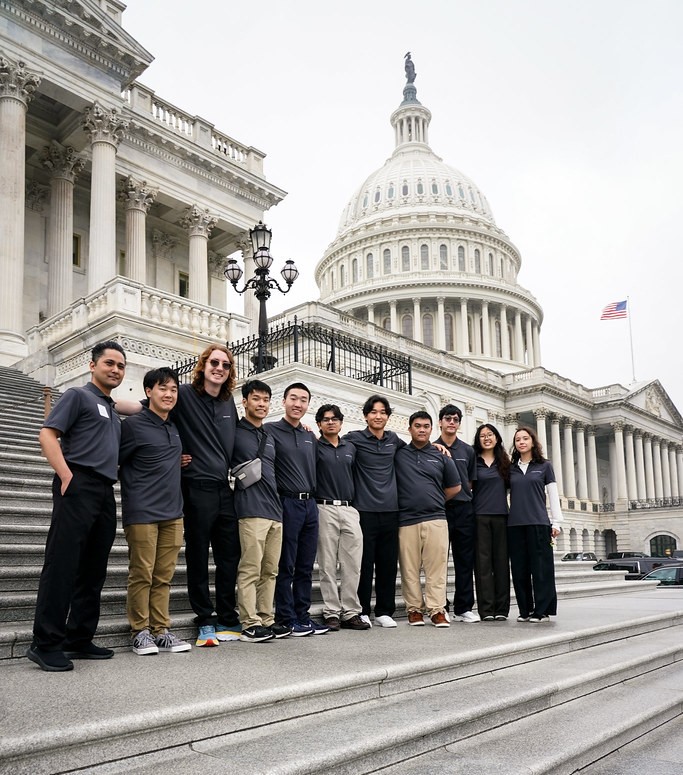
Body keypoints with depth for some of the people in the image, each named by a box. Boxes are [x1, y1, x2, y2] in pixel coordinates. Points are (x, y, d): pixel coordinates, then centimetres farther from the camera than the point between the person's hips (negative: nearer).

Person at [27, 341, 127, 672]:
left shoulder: (113, 412, 25)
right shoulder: (78, 396, 4)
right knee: (62, 565, -8)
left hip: (105, 493, 8)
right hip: (79, 487, -8)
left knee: (93, 571, 8)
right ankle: (46, 644, -4)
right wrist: (66, 476, -17)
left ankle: (79, 639, 15)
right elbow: (47, 435, -6)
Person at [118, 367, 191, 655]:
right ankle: (140, 632, 11)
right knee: (142, 575, -1)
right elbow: (114, 462, -5)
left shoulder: (174, 428, 15)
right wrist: (135, 485, 0)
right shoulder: (134, 425, -6)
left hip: (172, 512, 6)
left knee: (164, 576, 8)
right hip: (142, 512, -6)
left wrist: (177, 462, 14)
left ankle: (161, 630, 15)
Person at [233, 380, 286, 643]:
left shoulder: (270, 436, 21)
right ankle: (250, 624, -1)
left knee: (270, 570, 9)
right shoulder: (234, 432, 1)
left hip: (275, 510, 7)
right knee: (250, 570, -7)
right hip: (251, 509, -7)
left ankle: (266, 620, 15)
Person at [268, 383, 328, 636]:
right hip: (287, 503, -6)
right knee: (286, 566, -1)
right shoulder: (271, 430, -4)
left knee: (306, 566, 10)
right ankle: (286, 619, 7)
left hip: (310, 504, 6)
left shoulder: (310, 436, 16)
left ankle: (302, 616, 18)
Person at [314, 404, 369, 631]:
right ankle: (331, 613, 7)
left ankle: (350, 612, 9)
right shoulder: (315, 447, 3)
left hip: (349, 509, 4)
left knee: (353, 565, 2)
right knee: (327, 565, 0)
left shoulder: (351, 448, 16)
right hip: (325, 509, -4)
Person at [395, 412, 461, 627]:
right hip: (406, 520, -1)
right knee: (409, 568, 2)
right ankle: (414, 609, 12)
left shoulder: (441, 456, 11)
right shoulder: (398, 454, 6)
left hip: (435, 519, 1)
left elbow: (454, 487, 19)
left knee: (437, 566, -2)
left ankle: (436, 610, 4)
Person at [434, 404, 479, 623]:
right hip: (439, 509, -3)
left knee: (465, 561, 4)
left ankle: (463, 608, 11)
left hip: (464, 509, 3)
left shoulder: (467, 450, 14)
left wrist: (463, 494, 4)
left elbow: (471, 482, 16)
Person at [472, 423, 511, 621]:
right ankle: (486, 609, 0)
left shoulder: (504, 462, 13)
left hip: (501, 515, 3)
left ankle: (501, 609, 8)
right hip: (480, 516, -2)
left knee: (501, 561, 3)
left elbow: (509, 486, 17)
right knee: (483, 562, -3)